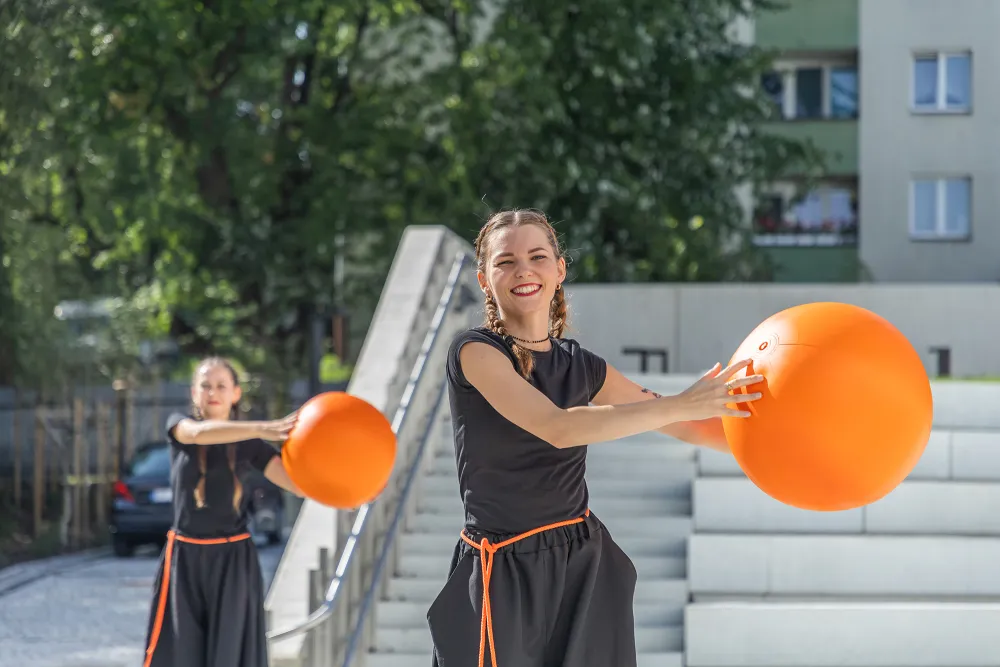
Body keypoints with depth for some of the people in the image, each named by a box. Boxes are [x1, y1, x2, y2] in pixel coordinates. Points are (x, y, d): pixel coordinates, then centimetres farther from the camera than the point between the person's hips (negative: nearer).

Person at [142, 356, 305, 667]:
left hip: (233, 561, 0)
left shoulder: (248, 444, 3)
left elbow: (301, 484, -8)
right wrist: (262, 429, -39)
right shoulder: (178, 426, 1)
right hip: (186, 559, 0)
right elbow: (199, 433, -24)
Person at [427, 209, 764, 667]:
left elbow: (687, 427, 11)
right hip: (507, 575, -5)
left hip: (585, 566, 5)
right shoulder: (475, 352, -9)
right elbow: (558, 427, -23)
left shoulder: (582, 367, 7)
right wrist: (682, 403, -26)